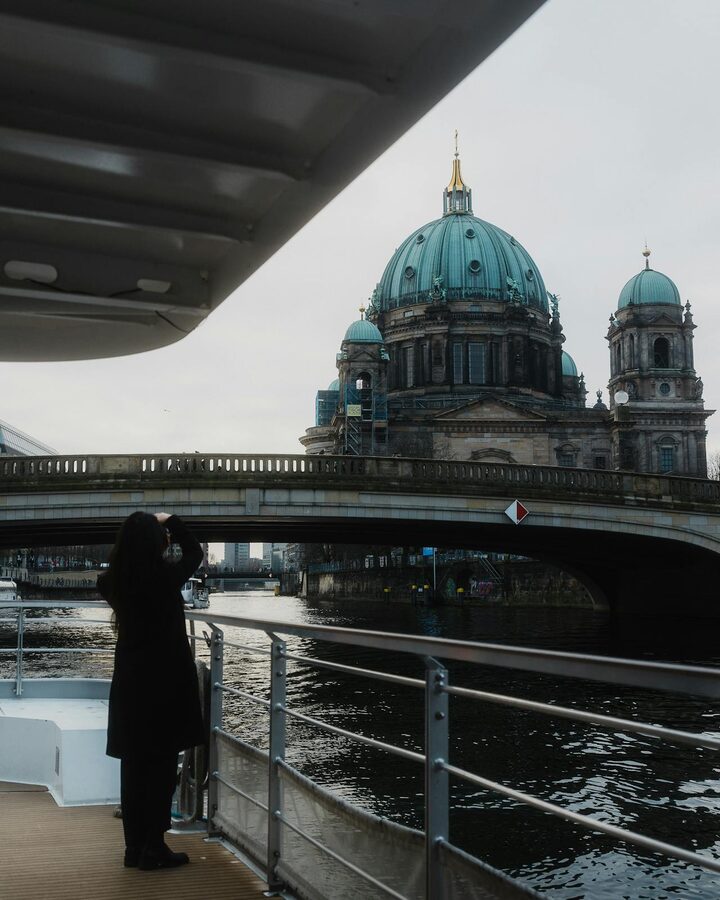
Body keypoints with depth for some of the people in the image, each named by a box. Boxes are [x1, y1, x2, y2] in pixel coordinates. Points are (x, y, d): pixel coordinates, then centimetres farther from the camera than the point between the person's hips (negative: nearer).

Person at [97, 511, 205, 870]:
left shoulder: (114, 581, -2)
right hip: (166, 681, -5)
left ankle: (134, 846, 18)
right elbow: (195, 552, 6)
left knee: (134, 765, 12)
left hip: (129, 682, 5)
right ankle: (153, 849, 6)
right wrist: (170, 521, 16)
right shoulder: (166, 576, -14)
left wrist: (139, 534, 26)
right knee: (162, 765, 3)